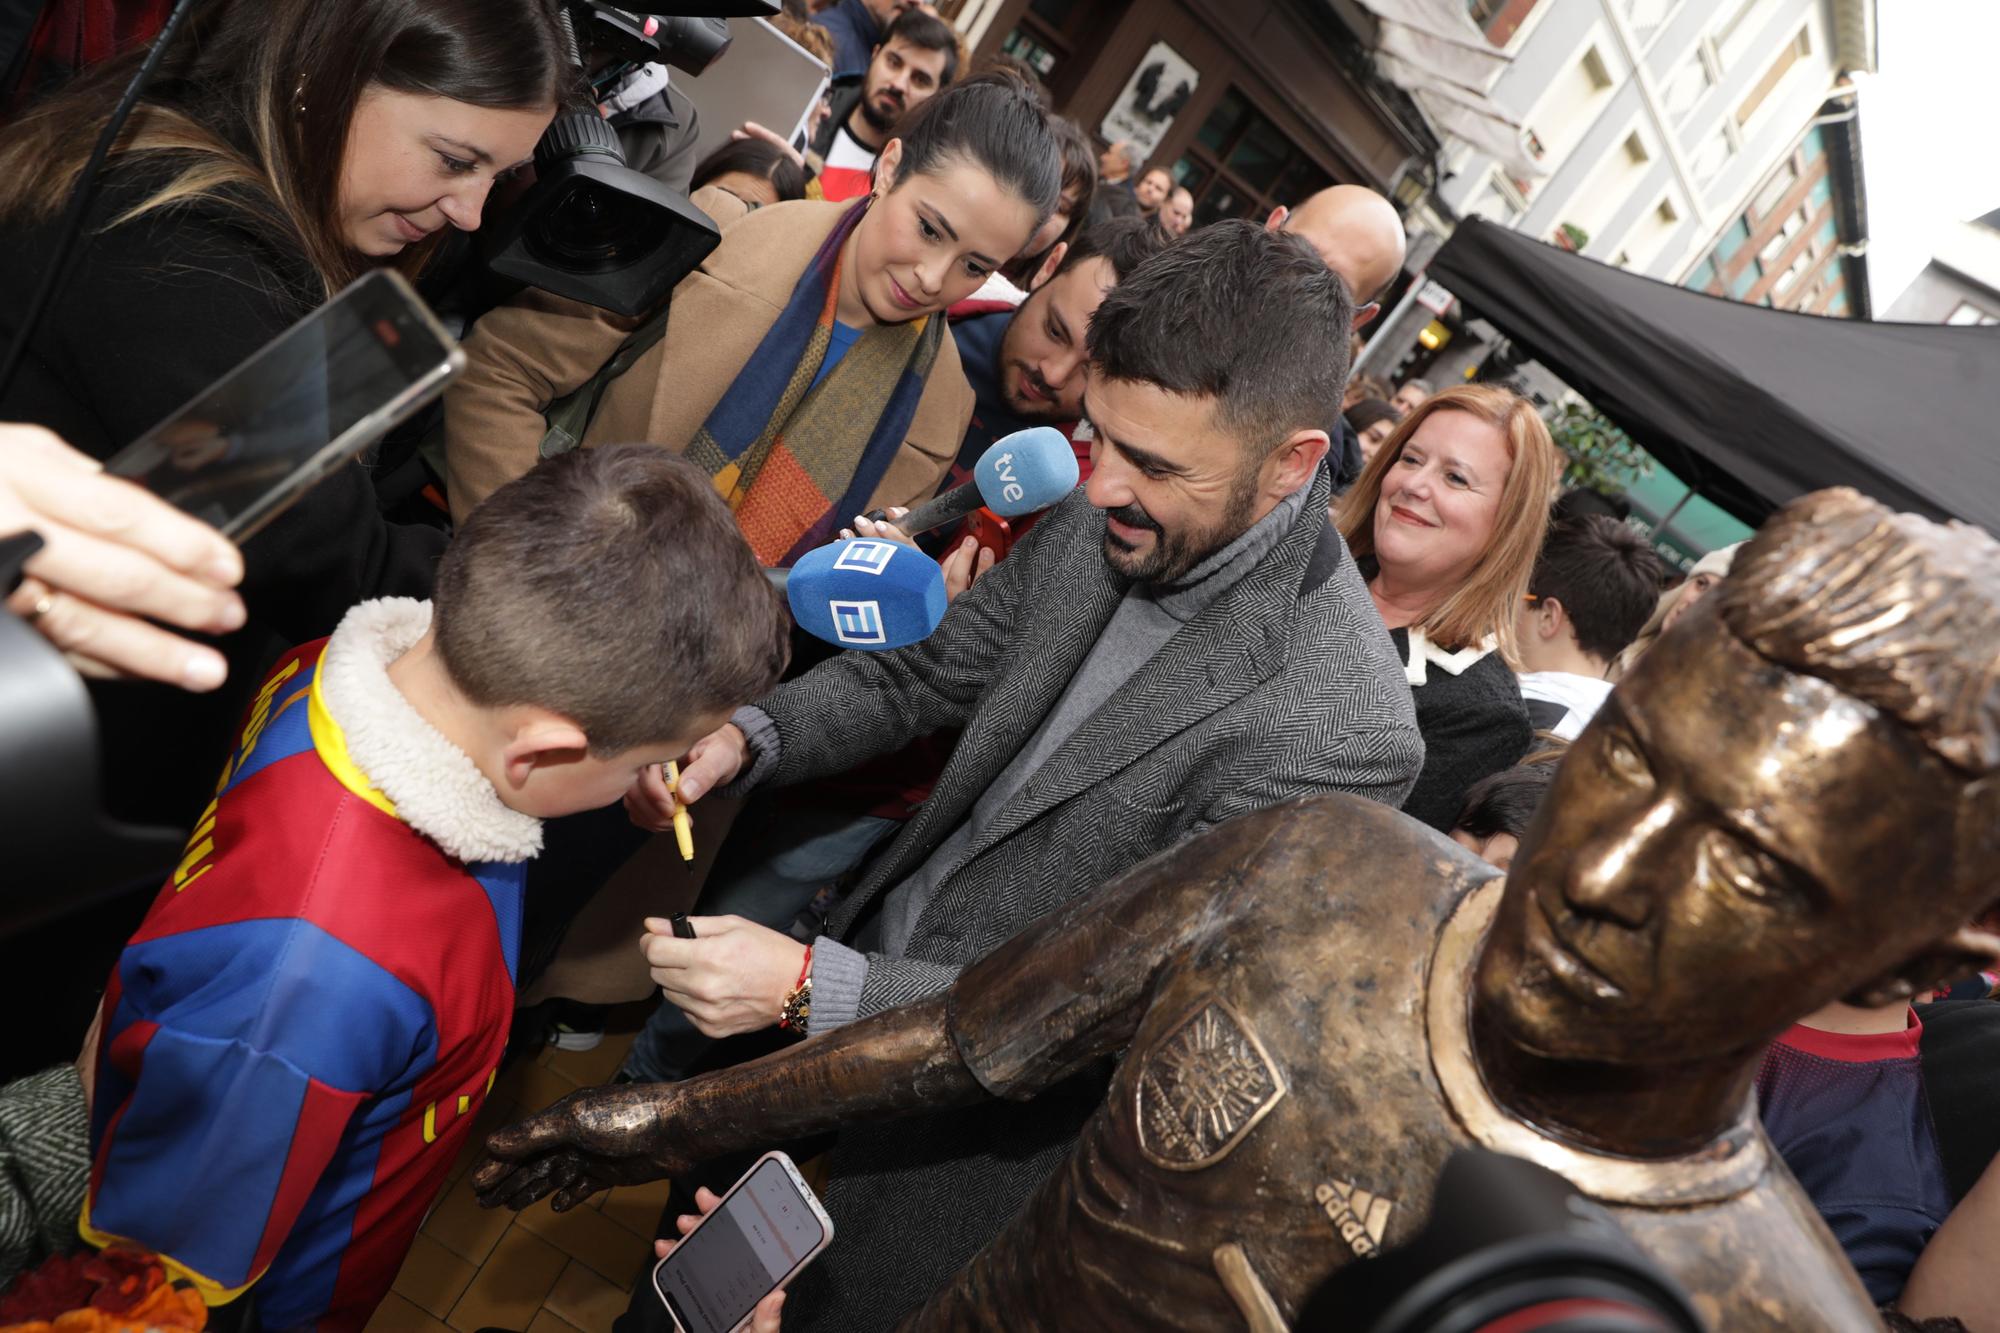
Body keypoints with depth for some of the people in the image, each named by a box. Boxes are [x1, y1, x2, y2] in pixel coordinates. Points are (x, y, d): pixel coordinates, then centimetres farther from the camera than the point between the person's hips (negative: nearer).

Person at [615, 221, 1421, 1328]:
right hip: (869, 949, 6)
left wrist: (813, 989, -33)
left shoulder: (1336, 731, -33)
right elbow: (929, 672, 1)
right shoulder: (1106, 520, -12)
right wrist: (748, 737, -17)